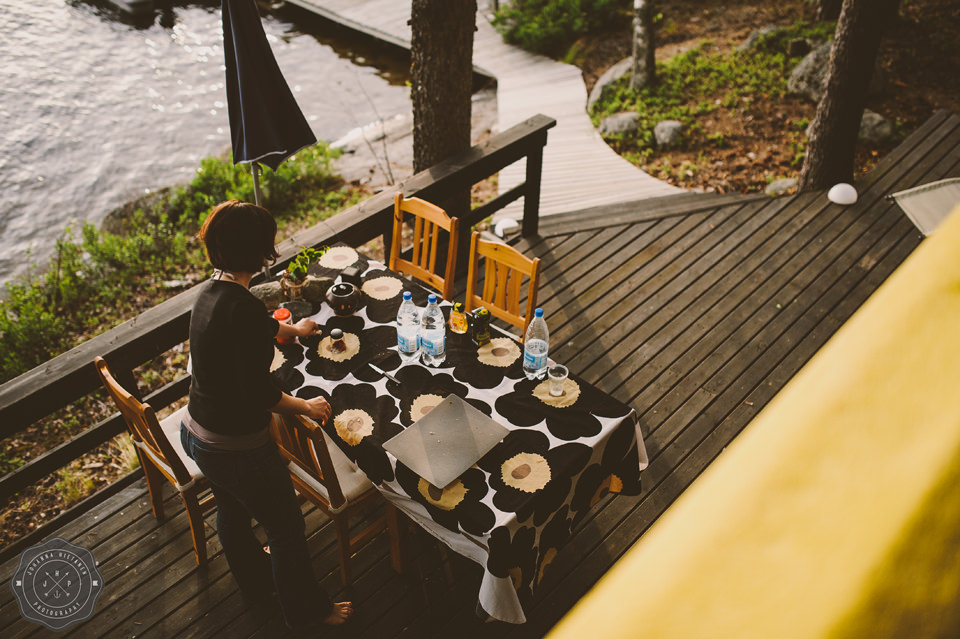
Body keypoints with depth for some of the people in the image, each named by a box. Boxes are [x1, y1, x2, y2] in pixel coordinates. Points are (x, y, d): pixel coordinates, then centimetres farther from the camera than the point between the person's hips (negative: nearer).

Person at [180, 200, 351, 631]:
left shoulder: (212, 290, -2)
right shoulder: (242, 308, -31)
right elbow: (258, 394, -29)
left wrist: (293, 330, 39)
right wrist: (306, 407, -12)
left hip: (196, 431, 9)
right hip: (236, 446, -9)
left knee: (232, 512, 31)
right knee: (285, 526, 13)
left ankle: (256, 583, 57)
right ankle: (306, 610, 36)